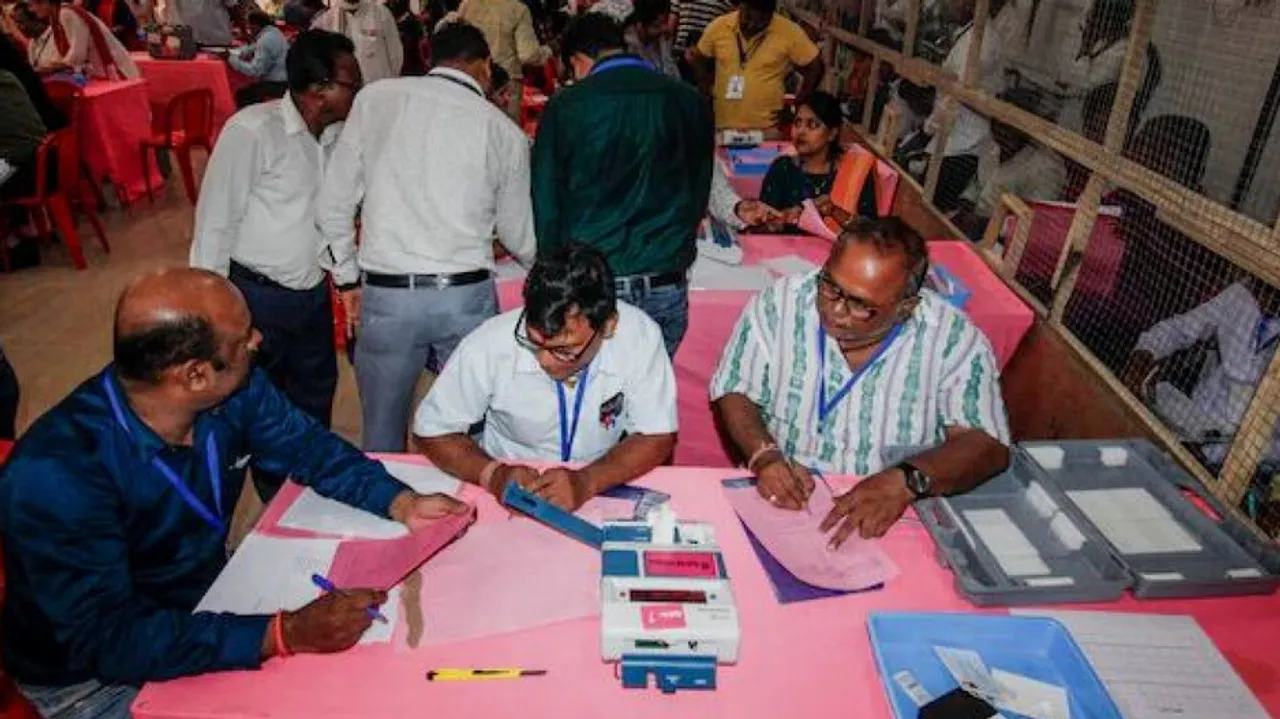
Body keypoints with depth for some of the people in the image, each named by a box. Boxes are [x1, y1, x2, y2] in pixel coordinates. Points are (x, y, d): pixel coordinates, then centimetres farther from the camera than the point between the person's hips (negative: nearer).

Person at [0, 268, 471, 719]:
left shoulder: (234, 392, -16)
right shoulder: (53, 477, -32)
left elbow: (309, 448, -2)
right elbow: (108, 638, -33)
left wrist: (400, 503, -18)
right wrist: (285, 634, -41)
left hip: (201, 603, 6)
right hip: (92, 677, -5)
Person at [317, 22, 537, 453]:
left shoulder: (375, 99, 4)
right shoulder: (504, 131, 2)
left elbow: (334, 202, 4)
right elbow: (519, 238, 12)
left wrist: (347, 277, 17)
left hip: (385, 295, 1)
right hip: (467, 297, 0)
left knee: (382, 437, 16)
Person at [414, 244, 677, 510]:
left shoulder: (640, 336, -22)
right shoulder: (487, 346, -21)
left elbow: (657, 438, -13)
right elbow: (432, 432, -8)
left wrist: (587, 481, -29)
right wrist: (492, 474, -26)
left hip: (602, 490, 1)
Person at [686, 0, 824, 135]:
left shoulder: (789, 32, -8)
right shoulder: (718, 27, -1)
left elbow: (815, 67, 3)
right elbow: (701, 61, 14)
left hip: (768, 130, -2)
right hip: (724, 128, 2)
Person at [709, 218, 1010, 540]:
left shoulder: (953, 338, -12)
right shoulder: (781, 302, -9)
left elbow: (987, 446, -13)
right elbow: (734, 393, -2)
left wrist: (905, 480, -31)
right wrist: (764, 455, -21)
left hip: (894, 521, 2)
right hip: (781, 505, -1)